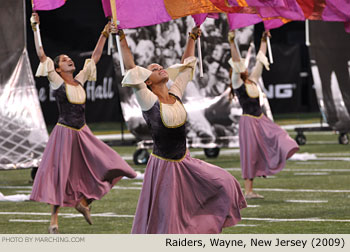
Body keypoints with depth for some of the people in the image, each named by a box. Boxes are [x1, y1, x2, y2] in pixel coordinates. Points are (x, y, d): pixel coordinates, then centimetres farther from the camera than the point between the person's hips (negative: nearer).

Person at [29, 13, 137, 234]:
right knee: (60, 174, -3)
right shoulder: (57, 82, -6)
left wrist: (104, 35, 15)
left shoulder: (80, 80, 8)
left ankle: (84, 201, 19)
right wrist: (35, 28, -17)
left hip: (83, 133, 6)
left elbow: (95, 58, 15)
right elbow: (41, 55, -13)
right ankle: (55, 218, 5)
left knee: (108, 166, 2)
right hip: (65, 133, -6)